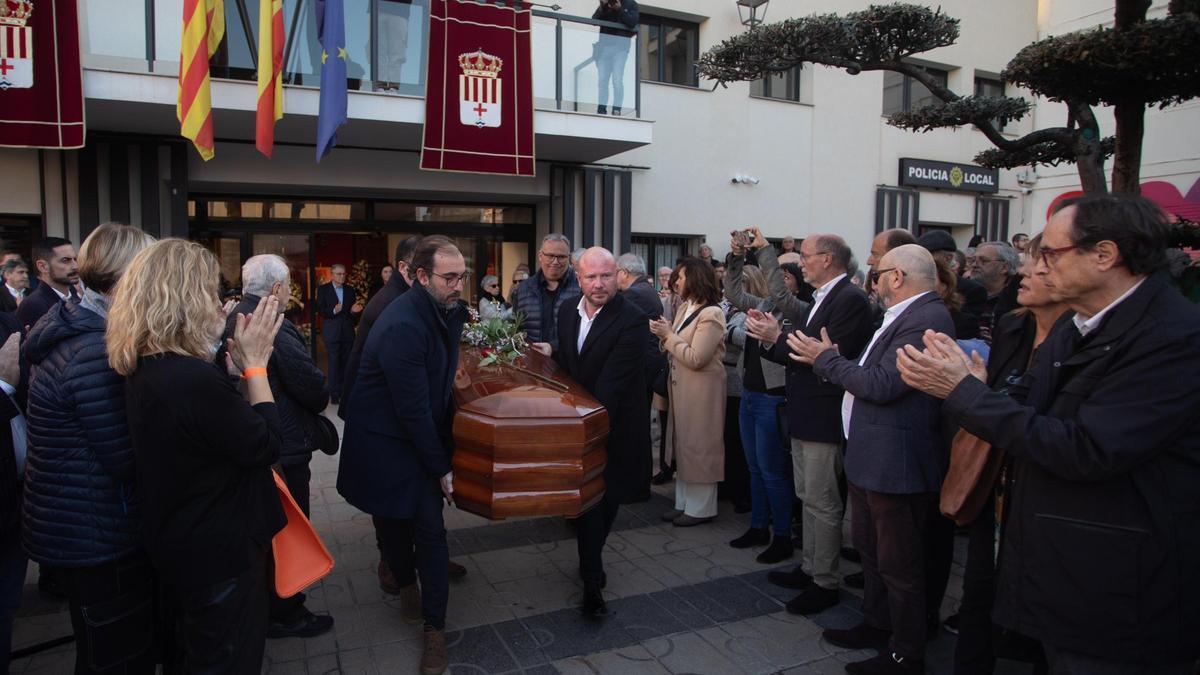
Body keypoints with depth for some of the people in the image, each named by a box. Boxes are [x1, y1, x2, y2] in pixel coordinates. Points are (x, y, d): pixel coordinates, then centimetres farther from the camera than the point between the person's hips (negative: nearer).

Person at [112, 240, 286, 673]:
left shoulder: (145, 370, -1)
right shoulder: (194, 379, -32)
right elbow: (267, 445, -22)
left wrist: (233, 359, -2)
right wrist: (254, 362, -16)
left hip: (180, 544, 9)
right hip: (220, 554, -9)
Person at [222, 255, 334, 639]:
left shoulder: (234, 321, 2)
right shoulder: (275, 330, -26)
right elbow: (315, 390, -24)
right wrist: (322, 399, 0)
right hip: (285, 448, -9)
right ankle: (286, 614, 23)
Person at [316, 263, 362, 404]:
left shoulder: (350, 290, 10)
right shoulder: (323, 289, 1)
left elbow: (355, 311, 7)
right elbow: (320, 310, -7)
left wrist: (355, 310, -16)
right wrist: (334, 311, -24)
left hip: (348, 332, 3)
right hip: (332, 332, -3)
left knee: (346, 363, 7)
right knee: (334, 363, -2)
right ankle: (334, 393, 5)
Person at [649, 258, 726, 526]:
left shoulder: (711, 314, -17)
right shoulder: (685, 308, 9)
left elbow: (695, 358, -21)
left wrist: (668, 335, -14)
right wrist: (664, 334, -7)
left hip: (701, 390, -9)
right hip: (681, 386, 9)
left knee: (699, 446, 2)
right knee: (682, 444, 15)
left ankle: (702, 508, 15)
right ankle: (684, 502, 26)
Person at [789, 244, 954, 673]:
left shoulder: (926, 318, -21)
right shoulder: (903, 316, 12)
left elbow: (882, 385, -26)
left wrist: (827, 358, -15)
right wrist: (828, 359, 5)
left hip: (894, 463, -11)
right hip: (871, 457, 11)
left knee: (898, 564, 4)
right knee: (870, 549, 24)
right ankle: (877, 624, 42)